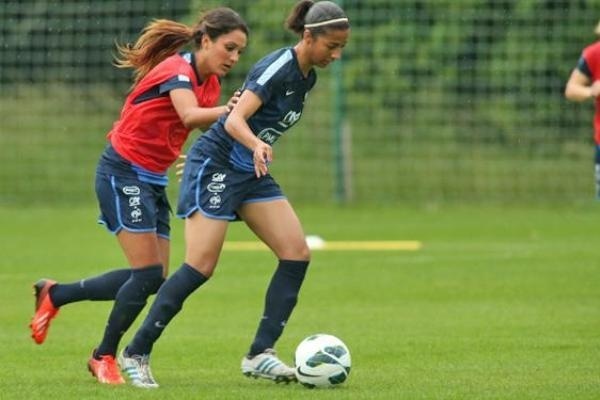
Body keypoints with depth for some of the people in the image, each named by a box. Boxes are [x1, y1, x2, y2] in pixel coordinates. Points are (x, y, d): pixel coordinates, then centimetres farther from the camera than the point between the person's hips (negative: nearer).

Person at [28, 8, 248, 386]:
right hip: (123, 174, -9)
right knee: (149, 273, -13)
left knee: (153, 279, 6)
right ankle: (105, 356, 5)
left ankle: (55, 294, 21)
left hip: (152, 181, 9)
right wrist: (229, 110, -52)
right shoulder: (177, 70, -20)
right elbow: (190, 116, -38)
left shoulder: (210, 83, 7)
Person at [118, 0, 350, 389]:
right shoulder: (279, 68, -20)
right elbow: (234, 120, -30)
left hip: (251, 173, 9)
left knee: (297, 253, -6)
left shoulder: (306, 77, 7)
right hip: (216, 166, -9)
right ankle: (136, 353, 0)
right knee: (201, 267, -11)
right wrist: (257, 146, -48)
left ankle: (261, 354, -5)